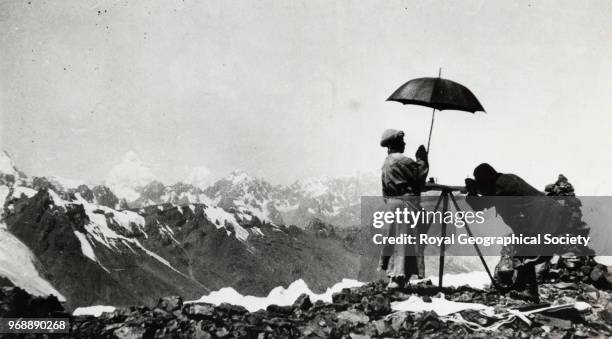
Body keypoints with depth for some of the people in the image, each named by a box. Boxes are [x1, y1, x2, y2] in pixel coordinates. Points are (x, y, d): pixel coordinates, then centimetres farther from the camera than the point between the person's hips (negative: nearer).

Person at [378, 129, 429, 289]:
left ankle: (392, 274, 17)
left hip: (392, 204, 9)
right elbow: (419, 177, -13)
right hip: (406, 203, -9)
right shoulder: (403, 161, -13)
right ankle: (397, 279, -12)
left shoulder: (386, 163, 15)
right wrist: (422, 160, -1)